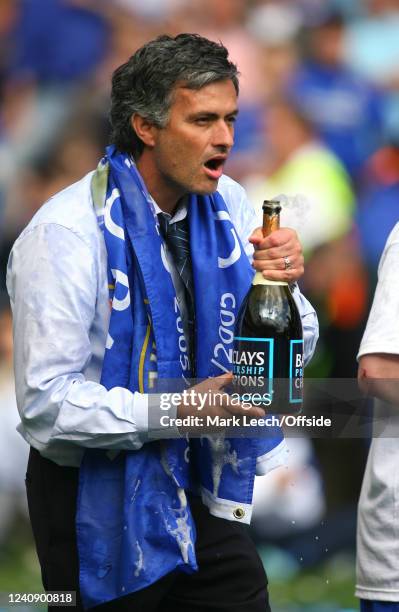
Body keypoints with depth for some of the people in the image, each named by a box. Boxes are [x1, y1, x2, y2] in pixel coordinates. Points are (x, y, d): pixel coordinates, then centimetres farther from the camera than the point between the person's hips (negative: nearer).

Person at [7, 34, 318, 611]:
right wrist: (178, 410, -28)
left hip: (202, 489, 6)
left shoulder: (227, 206, 2)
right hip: (104, 498, -6)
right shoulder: (65, 232, -18)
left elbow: (295, 348, 6)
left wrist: (282, 284, -15)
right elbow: (46, 403, -23)